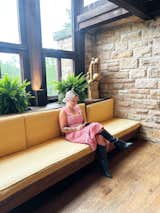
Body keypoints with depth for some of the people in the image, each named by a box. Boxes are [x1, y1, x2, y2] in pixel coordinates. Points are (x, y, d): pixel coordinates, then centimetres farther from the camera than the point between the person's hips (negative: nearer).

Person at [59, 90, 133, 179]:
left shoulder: (78, 107, 13)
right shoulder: (63, 111, -5)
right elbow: (63, 129, -9)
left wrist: (85, 124, -5)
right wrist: (76, 128, -20)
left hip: (82, 130, 6)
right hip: (72, 134, -6)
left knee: (100, 137, -25)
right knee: (96, 126, -28)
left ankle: (105, 169, -23)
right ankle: (119, 143, -17)